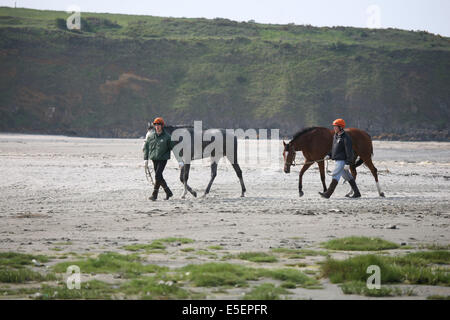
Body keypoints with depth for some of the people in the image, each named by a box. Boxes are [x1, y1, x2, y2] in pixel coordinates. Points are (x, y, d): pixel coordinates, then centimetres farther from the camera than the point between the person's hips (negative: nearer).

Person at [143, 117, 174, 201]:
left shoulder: (167, 136, -7)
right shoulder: (150, 135, 3)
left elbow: (171, 147, -2)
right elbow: (146, 147, 10)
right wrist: (145, 159, 5)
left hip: (163, 159, -5)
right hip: (154, 159, 5)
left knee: (158, 176, -16)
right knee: (159, 177, 9)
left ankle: (154, 194, -10)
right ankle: (168, 192, 25)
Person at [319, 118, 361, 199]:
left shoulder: (346, 138, -16)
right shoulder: (335, 136, 12)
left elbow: (349, 151, -18)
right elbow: (334, 148, 25)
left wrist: (348, 163, -21)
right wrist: (329, 155, 9)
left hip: (342, 160, -10)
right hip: (337, 160, 10)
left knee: (335, 175, -11)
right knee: (347, 176, 13)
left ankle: (328, 194, -13)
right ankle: (357, 193, 19)